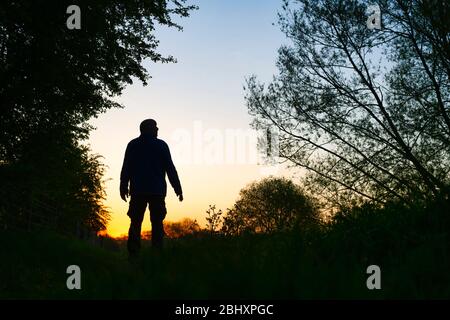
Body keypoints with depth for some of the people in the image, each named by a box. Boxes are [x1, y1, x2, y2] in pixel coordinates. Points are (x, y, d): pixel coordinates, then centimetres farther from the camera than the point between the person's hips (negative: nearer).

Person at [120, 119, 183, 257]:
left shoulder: (132, 145, 10)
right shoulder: (161, 145, 3)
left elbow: (126, 168, 5)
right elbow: (170, 169, 1)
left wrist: (123, 187, 8)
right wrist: (178, 189, 2)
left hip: (137, 190, 2)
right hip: (157, 191, -2)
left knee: (135, 223, 3)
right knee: (157, 223, 0)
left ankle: (133, 254, -4)